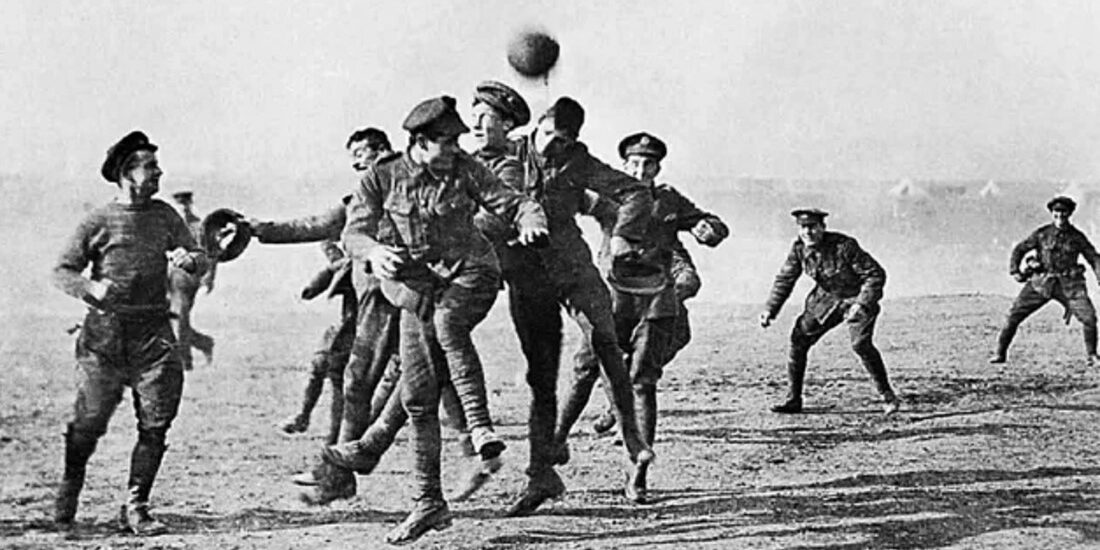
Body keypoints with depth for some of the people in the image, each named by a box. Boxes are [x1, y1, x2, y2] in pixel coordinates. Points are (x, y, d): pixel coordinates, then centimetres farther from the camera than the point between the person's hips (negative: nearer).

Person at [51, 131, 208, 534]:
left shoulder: (165, 216, 10)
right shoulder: (98, 221, -1)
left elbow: (200, 261, 9)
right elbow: (62, 272, 1)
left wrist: (189, 259, -14)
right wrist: (93, 288, -19)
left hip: (152, 333, 3)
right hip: (104, 333, -3)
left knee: (155, 425, -5)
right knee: (89, 422, 0)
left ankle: (135, 508, 4)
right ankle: (69, 488, 27)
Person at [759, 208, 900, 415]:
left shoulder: (844, 246, -29)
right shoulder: (799, 248, -11)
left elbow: (876, 274, -25)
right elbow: (785, 280, 4)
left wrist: (861, 304, -34)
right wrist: (770, 310, -2)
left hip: (857, 298, -6)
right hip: (826, 299, 6)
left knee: (861, 344, -25)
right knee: (799, 338, -3)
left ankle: (887, 396, -9)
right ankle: (794, 399, 8)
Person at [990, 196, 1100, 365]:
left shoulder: (1077, 237, 1)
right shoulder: (1041, 234, -1)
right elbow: (1019, 250, 6)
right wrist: (1014, 271, -7)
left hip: (1068, 284, 0)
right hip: (1042, 281, 0)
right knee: (1014, 315, -6)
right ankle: (1000, 353, 7)